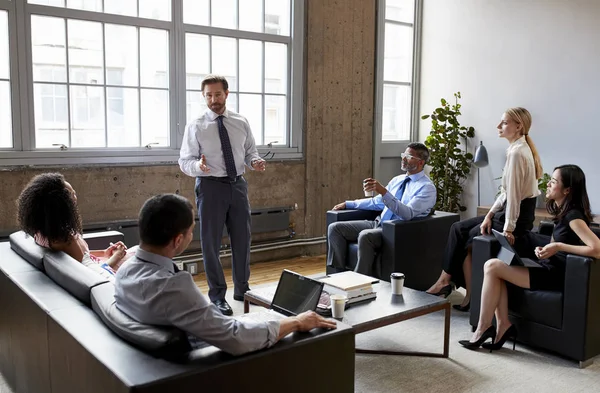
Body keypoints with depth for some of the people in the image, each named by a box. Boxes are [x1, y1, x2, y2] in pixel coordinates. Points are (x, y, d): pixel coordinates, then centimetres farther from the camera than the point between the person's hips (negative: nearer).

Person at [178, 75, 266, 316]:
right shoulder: (196, 127, -4)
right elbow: (185, 161, -5)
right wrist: (197, 166, -27)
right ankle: (217, 296, 19)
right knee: (211, 242, 4)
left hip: (238, 185, 4)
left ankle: (242, 289, 31)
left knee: (242, 239, 12)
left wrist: (255, 161, -10)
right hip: (210, 186, -3)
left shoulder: (241, 123, 6)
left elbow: (250, 151, 13)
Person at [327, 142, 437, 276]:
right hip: (378, 223, 8)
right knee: (335, 228, -7)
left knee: (365, 235, -37)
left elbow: (407, 214, -24)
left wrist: (383, 191, -33)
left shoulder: (427, 187, -8)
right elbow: (377, 202, 27)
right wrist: (348, 204, 20)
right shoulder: (397, 180, 17)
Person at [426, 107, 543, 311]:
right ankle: (446, 279, 9)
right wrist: (490, 214, 5)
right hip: (509, 211, 9)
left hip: (516, 216, -9)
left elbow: (513, 194, -22)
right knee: (459, 228, 8)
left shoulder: (517, 152, -20)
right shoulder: (520, 149, 11)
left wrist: (508, 229, -19)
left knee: (466, 239, 2)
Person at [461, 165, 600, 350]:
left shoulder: (573, 215, -17)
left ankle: (483, 329, -7)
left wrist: (559, 246, -24)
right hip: (549, 269, 9)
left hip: (556, 275, -9)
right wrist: (544, 250, -2)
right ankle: (503, 326, -7)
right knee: (493, 266, -7)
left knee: (492, 266, -16)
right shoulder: (562, 212, 12)